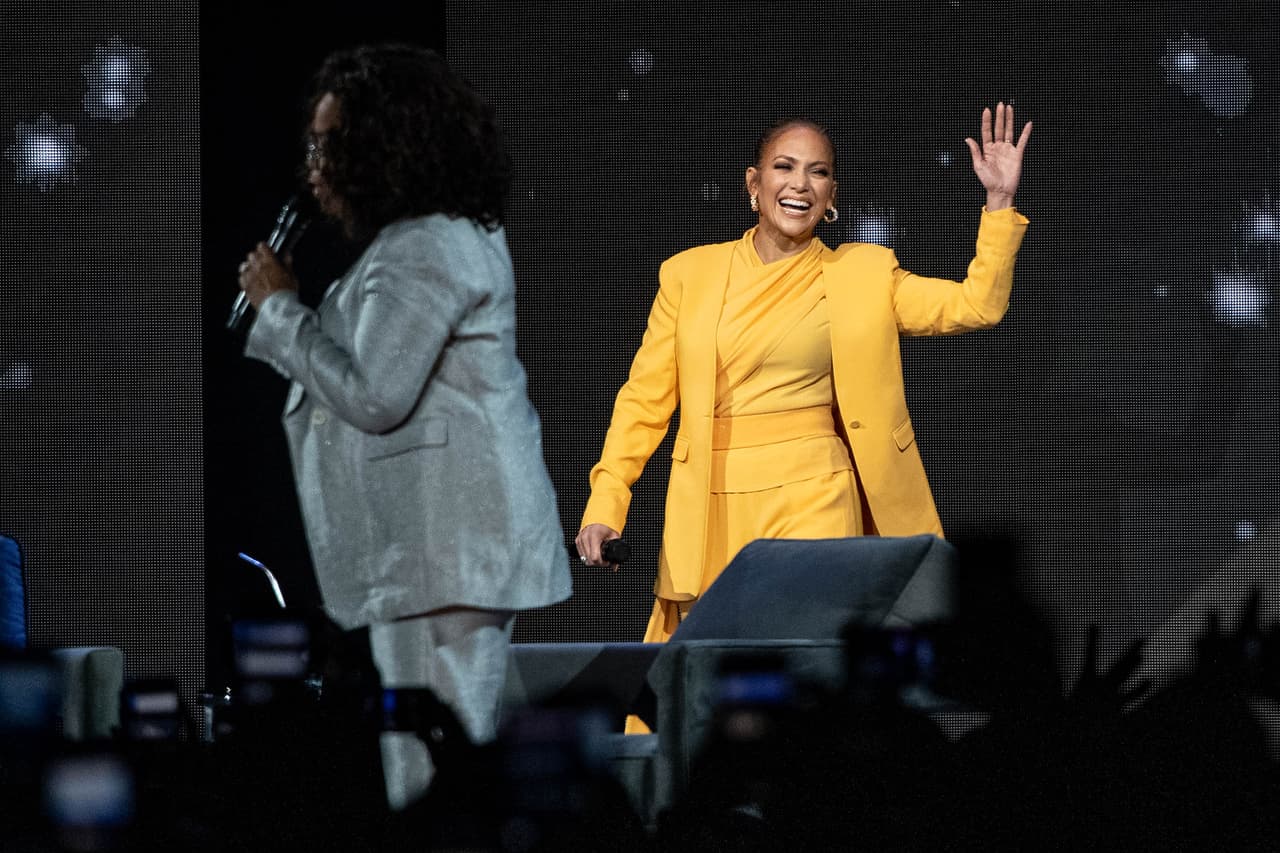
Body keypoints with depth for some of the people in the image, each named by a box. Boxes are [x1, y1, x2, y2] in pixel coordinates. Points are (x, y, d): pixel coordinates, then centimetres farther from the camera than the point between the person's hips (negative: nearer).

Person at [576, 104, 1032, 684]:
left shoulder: (863, 274, 8)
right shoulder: (691, 273, 10)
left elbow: (976, 306, 1)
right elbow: (646, 396, 8)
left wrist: (1000, 201, -8)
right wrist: (605, 504, -2)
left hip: (813, 505, -2)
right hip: (712, 510, 2)